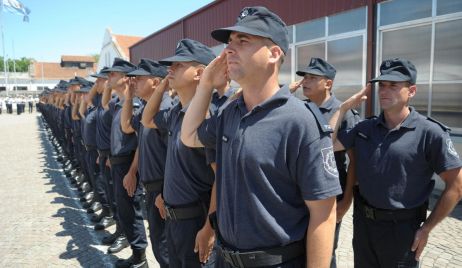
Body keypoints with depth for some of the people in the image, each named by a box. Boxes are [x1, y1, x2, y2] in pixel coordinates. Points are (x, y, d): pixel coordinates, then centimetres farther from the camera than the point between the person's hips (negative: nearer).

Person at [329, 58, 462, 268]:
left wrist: (426, 228, -9)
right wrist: (345, 107, -6)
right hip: (363, 221, 5)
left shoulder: (430, 133, -14)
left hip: (401, 227, -4)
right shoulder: (365, 128, 0)